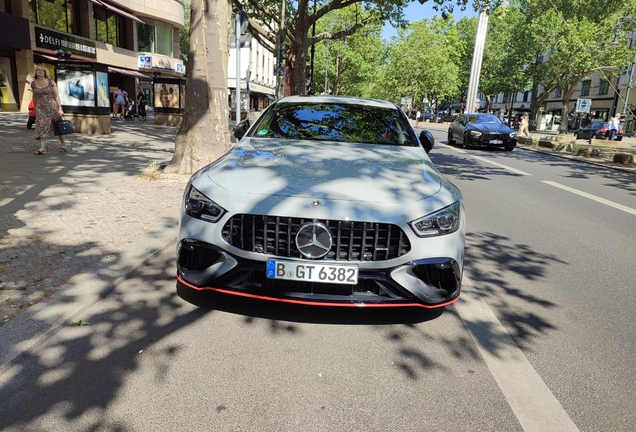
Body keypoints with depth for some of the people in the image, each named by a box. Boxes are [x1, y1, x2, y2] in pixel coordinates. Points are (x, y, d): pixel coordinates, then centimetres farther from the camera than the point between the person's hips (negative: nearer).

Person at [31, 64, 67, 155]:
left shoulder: (51, 82, -3)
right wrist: (35, 109, 19)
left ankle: (63, 144, 20)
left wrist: (60, 108, -13)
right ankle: (42, 148, -11)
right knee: (41, 127, -7)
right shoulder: (33, 83, 6)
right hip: (41, 108, 2)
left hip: (52, 106, -2)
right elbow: (34, 97, 15)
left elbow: (56, 95, -5)